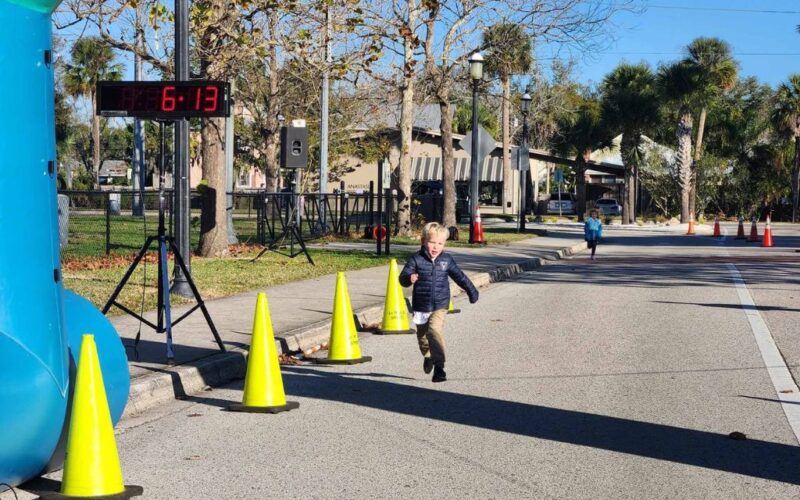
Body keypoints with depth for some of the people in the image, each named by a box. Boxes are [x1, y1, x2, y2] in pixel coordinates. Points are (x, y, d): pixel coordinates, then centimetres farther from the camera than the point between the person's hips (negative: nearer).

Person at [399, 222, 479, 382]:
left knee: (435, 330, -24)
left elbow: (459, 276, 13)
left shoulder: (446, 260, 1)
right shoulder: (417, 259, -7)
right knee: (422, 335, 17)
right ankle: (428, 355, 50)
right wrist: (409, 278, -39)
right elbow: (403, 277, -15)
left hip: (440, 306, -1)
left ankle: (439, 366, -21)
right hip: (421, 307, 1)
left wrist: (472, 291, 18)